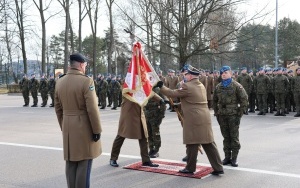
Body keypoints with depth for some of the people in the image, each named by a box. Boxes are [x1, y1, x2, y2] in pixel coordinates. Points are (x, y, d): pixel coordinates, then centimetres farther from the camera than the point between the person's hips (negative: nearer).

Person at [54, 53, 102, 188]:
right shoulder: (86, 81, -15)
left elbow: (58, 108, 11)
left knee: (70, 163, 12)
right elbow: (92, 109, -17)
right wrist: (97, 130, -10)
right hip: (84, 127, -6)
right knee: (84, 164, 1)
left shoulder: (59, 82, 6)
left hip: (68, 127, 6)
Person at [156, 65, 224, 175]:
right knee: (209, 144, 9)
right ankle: (218, 167, 9)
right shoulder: (201, 86, 17)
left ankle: (190, 168, 13)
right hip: (205, 119, 8)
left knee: (192, 145, 3)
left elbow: (173, 94, -6)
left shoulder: (187, 86, -11)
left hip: (193, 120, -8)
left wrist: (161, 87, 6)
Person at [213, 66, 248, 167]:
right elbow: (215, 101, 20)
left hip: (233, 115, -4)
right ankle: (227, 157, 18)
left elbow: (244, 100, -6)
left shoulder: (237, 86, -4)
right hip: (222, 116, 4)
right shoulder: (218, 87, 10)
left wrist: (239, 114, -9)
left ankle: (234, 158, 8)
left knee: (234, 137, 1)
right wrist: (216, 113, 11)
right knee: (226, 137, 10)